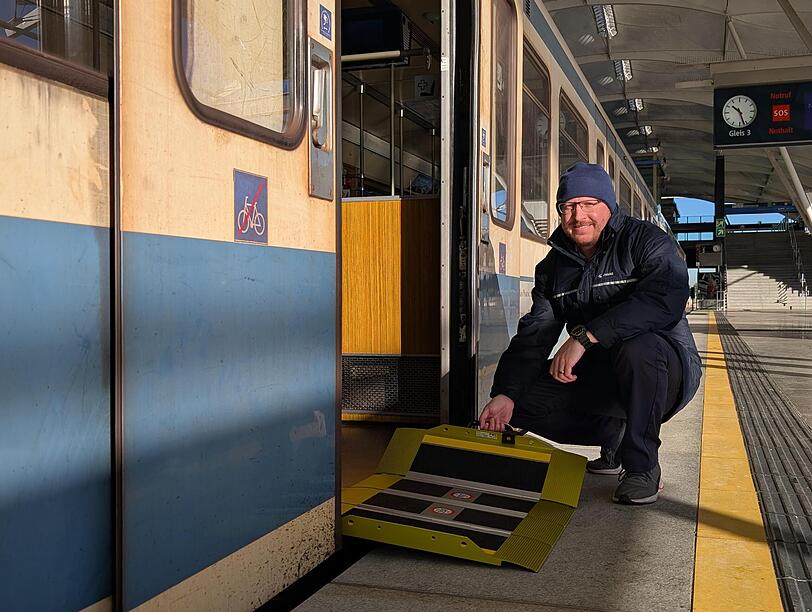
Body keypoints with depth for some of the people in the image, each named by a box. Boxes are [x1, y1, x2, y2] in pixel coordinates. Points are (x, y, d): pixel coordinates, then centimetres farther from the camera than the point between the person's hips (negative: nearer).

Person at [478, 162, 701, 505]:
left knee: (637, 347, -39)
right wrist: (505, 394, -17)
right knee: (523, 398, -12)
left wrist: (584, 336, -39)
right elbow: (533, 335, -1)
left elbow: (665, 300, -32)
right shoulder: (554, 265, 7)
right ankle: (613, 438, 11)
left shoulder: (646, 242, -12)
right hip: (597, 375, 6)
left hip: (664, 367, -5)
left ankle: (642, 466, -18)